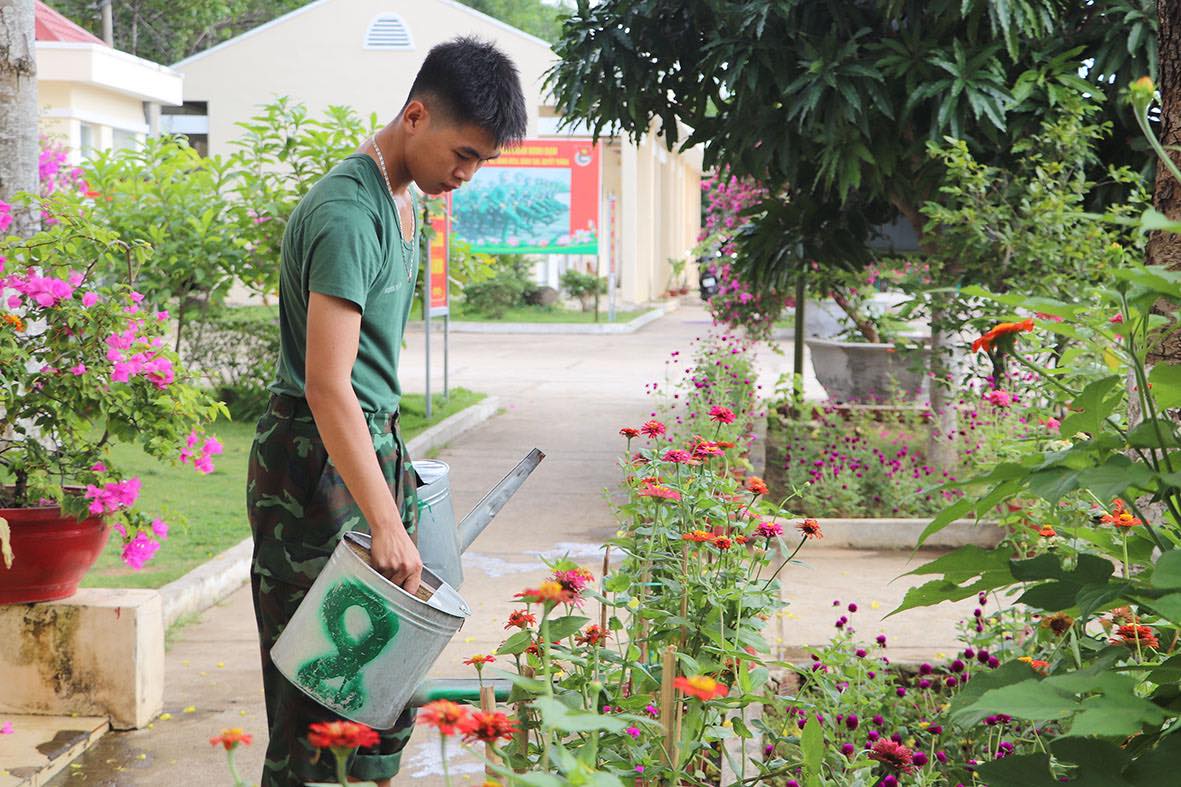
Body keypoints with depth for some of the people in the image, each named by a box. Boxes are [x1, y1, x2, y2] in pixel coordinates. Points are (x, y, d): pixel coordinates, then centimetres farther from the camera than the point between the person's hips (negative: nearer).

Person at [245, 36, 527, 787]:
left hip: (373, 441, 9)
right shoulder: (348, 213, -21)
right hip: (317, 460, -9)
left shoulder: (404, 199, 10)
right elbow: (326, 384, -26)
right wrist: (386, 524, -28)